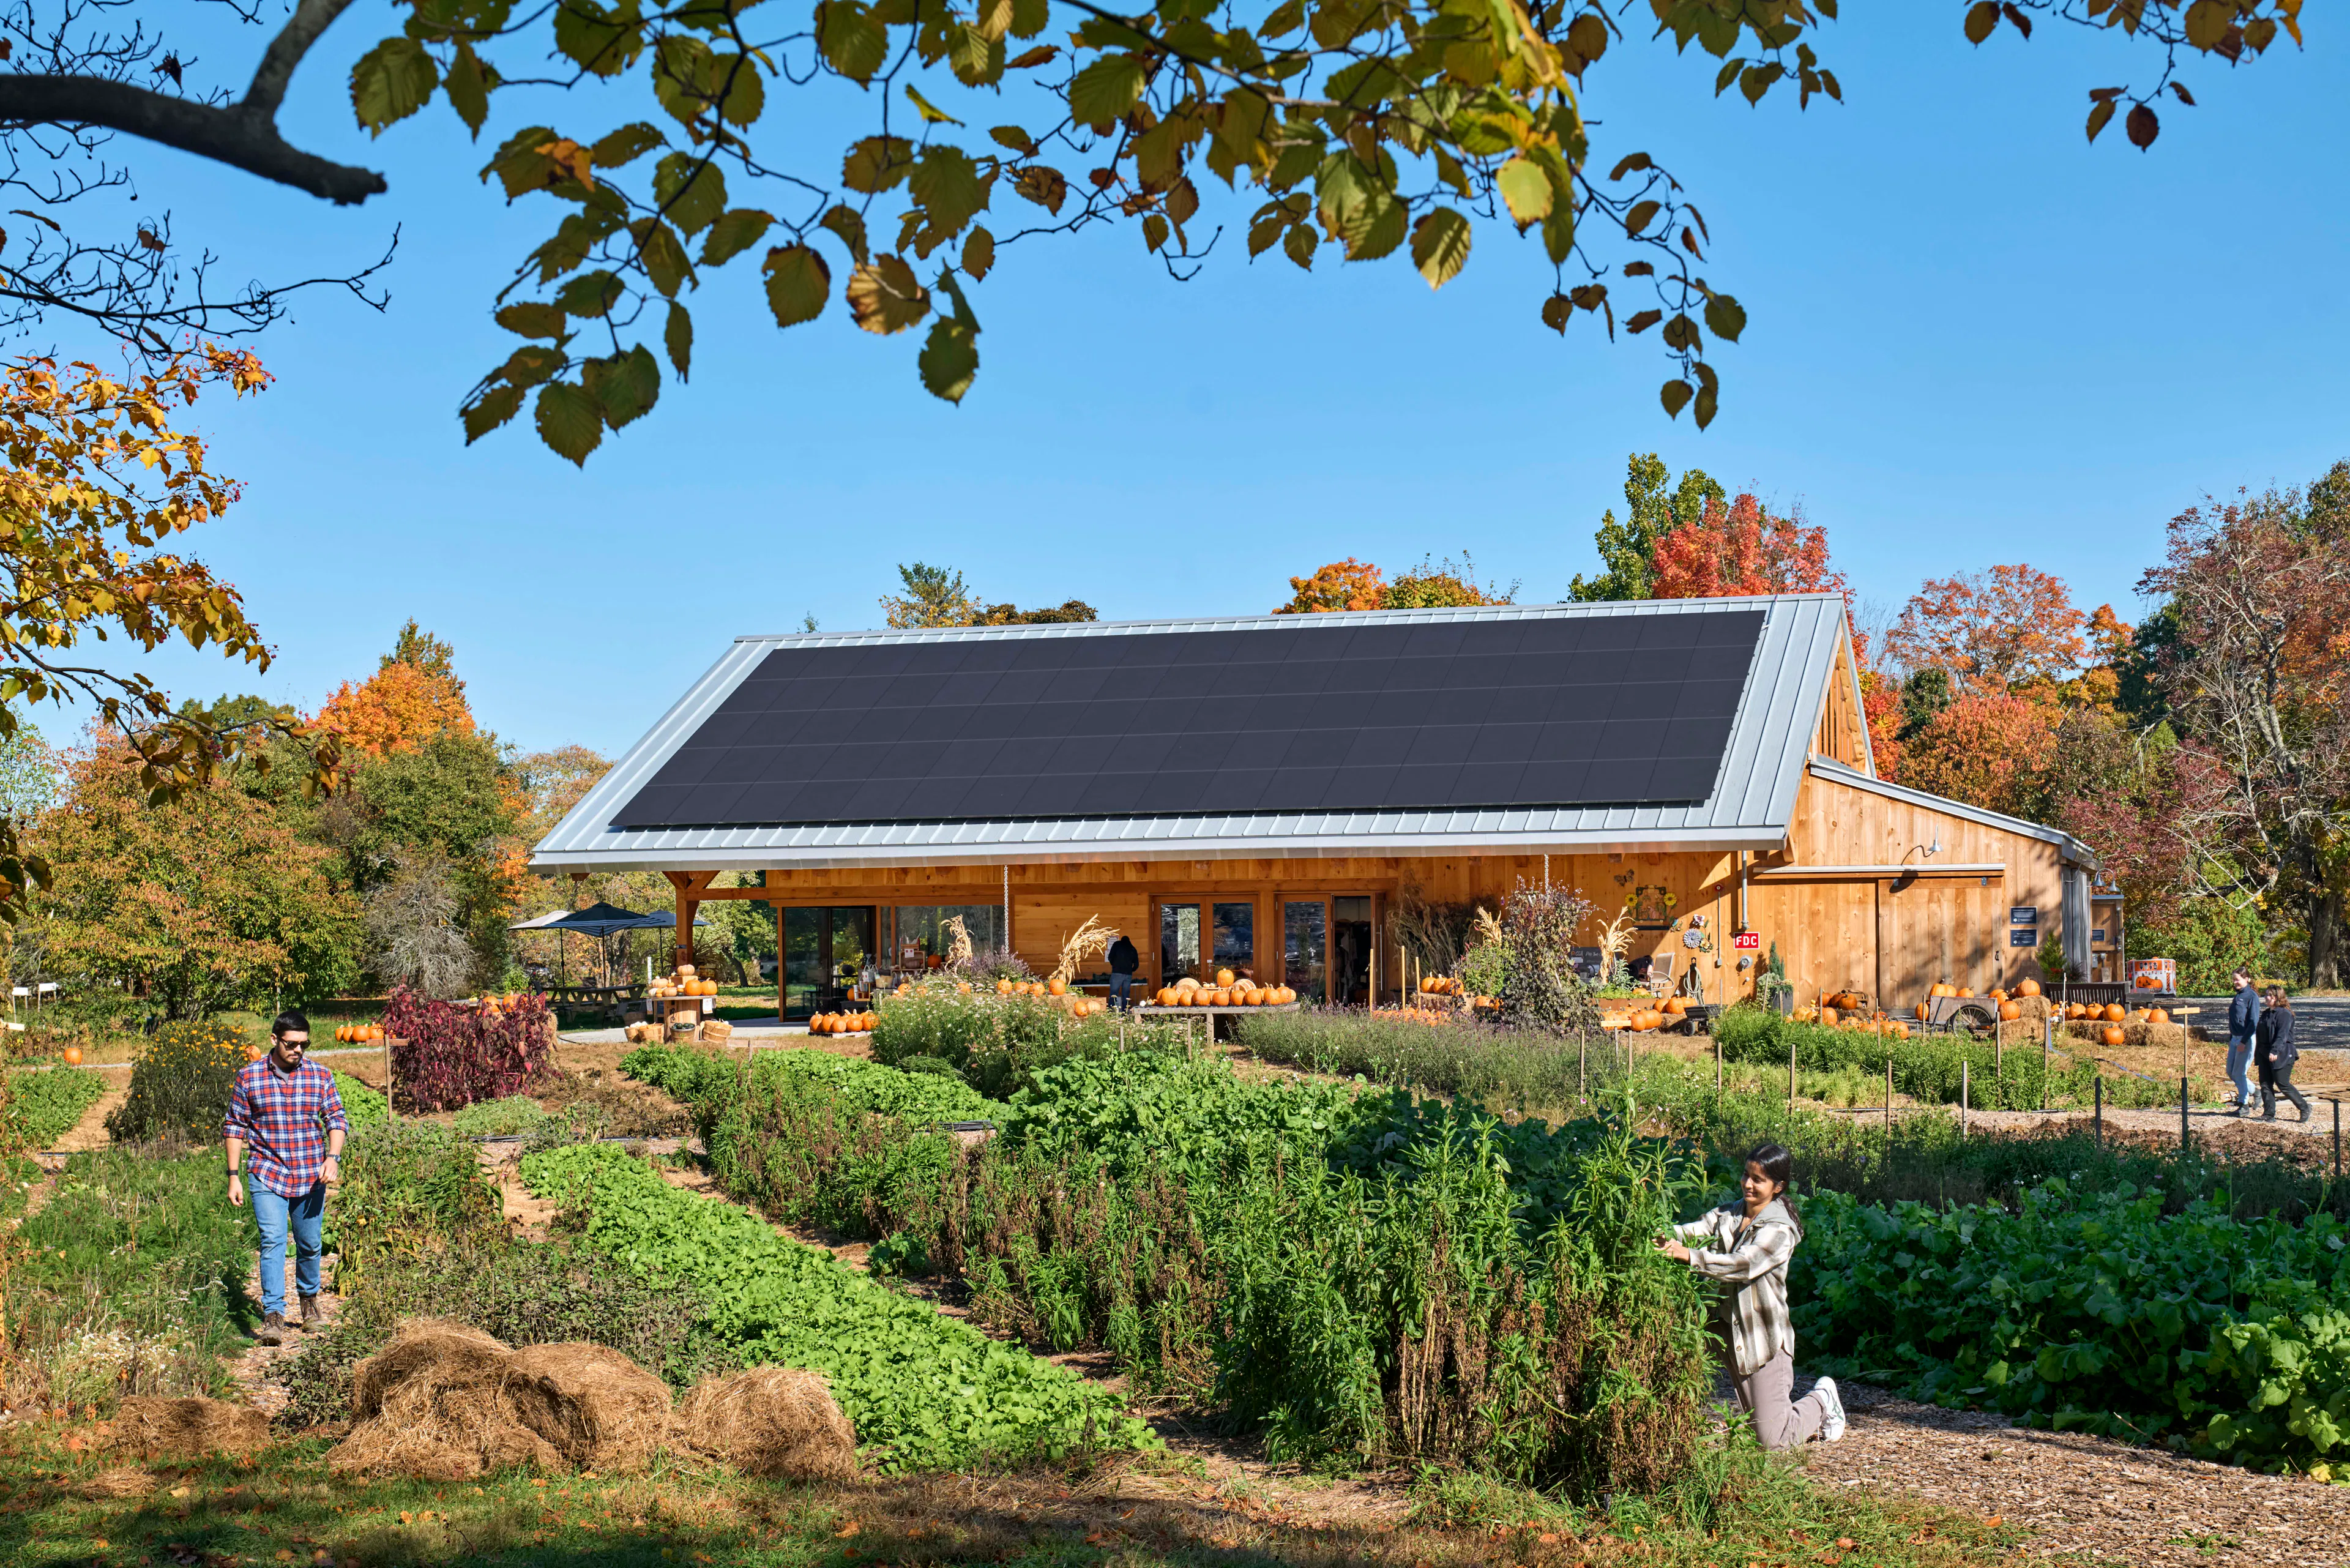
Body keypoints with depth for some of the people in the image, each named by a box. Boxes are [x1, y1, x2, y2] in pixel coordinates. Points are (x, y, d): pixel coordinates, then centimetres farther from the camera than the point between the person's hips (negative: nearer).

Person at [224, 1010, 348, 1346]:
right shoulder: (249, 1077, -1)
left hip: (311, 1177, 2)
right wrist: (234, 1176, 1)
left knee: (309, 1244, 11)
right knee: (272, 1240, -14)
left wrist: (333, 1157, -16)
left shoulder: (320, 1076, 1)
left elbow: (337, 1120, 2)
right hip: (268, 1175, -2)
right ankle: (273, 1314, -16)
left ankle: (309, 1297, 36)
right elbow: (235, 1127, 4)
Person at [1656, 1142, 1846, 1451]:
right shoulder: (1729, 1214, 8)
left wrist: (1691, 1256, -38)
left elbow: (1743, 1264, -28)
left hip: (1766, 1338, -6)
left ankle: (1822, 1401, 26)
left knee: (1773, 1440, 1)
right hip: (1734, 1334, 6)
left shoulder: (1780, 1229, -14)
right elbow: (1699, 1230, -8)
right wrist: (1666, 1236, -29)